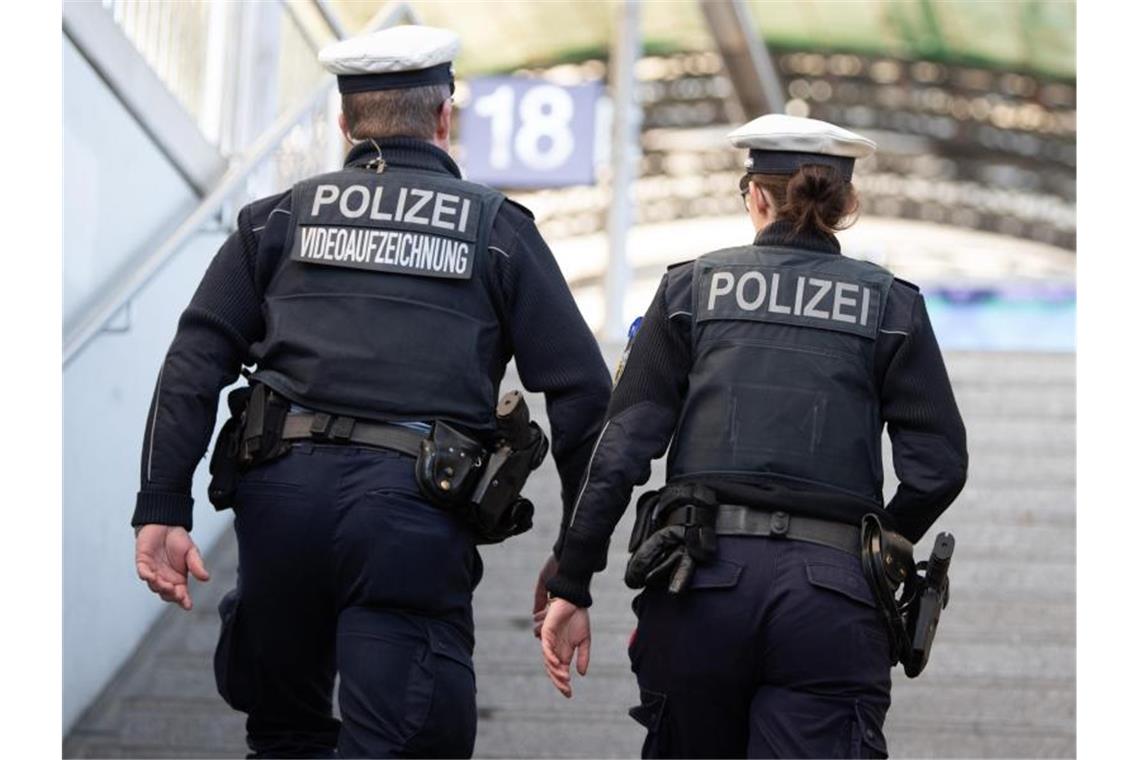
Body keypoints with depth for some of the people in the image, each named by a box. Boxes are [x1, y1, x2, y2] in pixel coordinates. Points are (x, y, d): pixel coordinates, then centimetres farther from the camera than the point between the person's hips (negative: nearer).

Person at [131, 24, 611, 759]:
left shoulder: (283, 217, 17)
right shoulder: (499, 229, 12)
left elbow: (195, 362, 6)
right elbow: (581, 390, 7)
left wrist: (163, 507, 3)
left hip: (284, 487, 3)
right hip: (417, 511, -2)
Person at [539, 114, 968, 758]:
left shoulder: (692, 287, 12)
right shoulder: (890, 304, 11)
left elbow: (624, 446, 4)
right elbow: (937, 468, 5)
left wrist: (572, 586, 6)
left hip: (702, 580, 1)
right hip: (830, 596, -1)